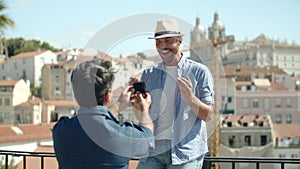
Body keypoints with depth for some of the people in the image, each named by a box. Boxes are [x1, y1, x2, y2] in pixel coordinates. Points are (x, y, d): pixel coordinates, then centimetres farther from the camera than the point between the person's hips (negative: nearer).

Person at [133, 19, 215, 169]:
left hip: (186, 150, -3)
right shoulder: (148, 74, 13)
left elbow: (208, 115, -2)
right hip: (153, 148, 3)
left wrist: (190, 98, -21)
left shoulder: (199, 72, 2)